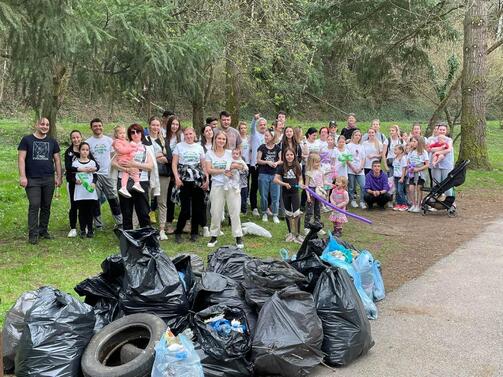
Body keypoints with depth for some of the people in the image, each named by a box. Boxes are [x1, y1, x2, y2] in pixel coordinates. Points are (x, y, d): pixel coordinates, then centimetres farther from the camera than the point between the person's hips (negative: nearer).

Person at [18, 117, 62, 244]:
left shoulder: (52, 142, 12)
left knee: (46, 206, 8)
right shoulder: (27, 140, 2)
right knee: (34, 206, -7)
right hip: (32, 180, -3)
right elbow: (21, 158, -2)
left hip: (49, 180, 4)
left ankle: (43, 231, 19)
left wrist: (59, 177, 7)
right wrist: (22, 176, -10)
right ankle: (33, 234, -3)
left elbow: (57, 159, 14)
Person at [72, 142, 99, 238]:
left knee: (90, 211, 4)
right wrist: (76, 181, -15)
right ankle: (83, 230, 13)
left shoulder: (92, 162, 7)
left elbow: (95, 175, 8)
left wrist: (93, 183, -10)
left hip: (90, 191, 1)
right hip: (80, 192, -1)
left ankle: (90, 230, 12)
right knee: (81, 211, 4)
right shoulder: (75, 163, 4)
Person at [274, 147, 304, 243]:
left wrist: (300, 184, -10)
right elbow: (276, 179, -8)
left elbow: (300, 179, 11)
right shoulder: (282, 167, -3)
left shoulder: (297, 166, 1)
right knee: (288, 213, 12)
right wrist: (284, 184, -22)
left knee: (296, 213, -10)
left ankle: (297, 234, -2)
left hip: (295, 192, 0)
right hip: (285, 193, 1)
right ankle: (290, 233, 26)